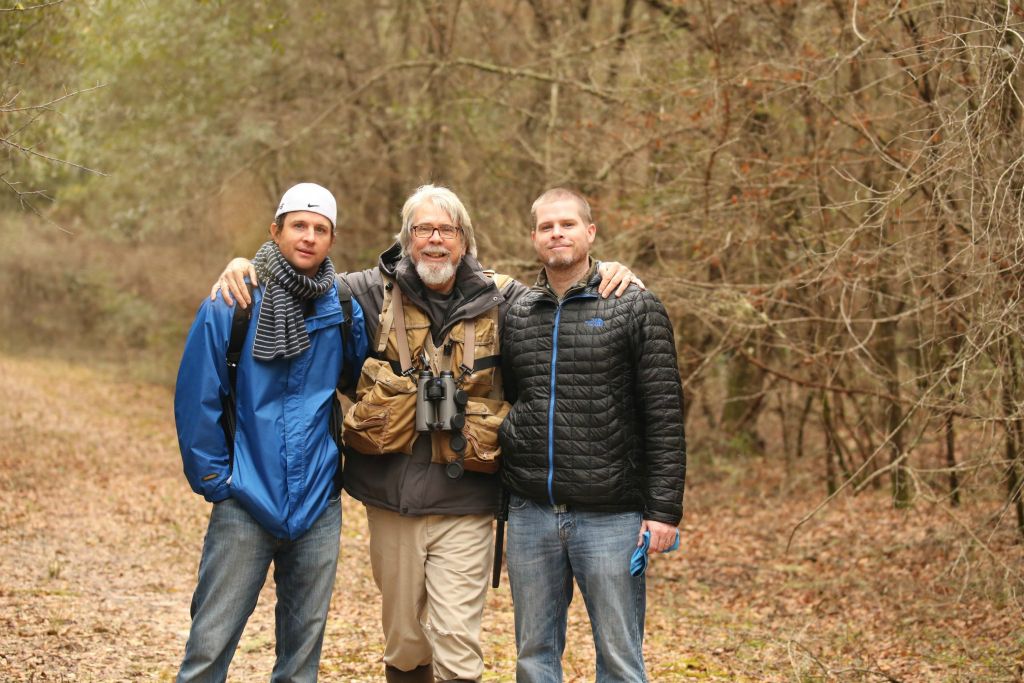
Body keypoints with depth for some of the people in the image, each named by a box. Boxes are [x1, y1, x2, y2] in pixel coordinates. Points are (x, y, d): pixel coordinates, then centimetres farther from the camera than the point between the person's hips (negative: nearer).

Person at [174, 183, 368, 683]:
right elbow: (196, 401, -6)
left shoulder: (346, 312, 2)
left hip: (319, 505, 3)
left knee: (304, 642, 12)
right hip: (246, 504, -3)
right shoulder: (230, 308, -6)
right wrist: (214, 480, -7)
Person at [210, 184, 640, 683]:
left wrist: (605, 273, -5)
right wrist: (244, 266, -5)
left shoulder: (498, 301, 3)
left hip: (464, 508, -1)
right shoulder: (376, 294, 3)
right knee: (404, 642, 13)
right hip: (392, 499, 1)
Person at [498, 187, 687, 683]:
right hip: (530, 514, 4)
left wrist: (664, 510, -10)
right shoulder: (514, 315, 9)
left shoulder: (635, 308, -2)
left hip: (611, 516, -3)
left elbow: (664, 417, -5)